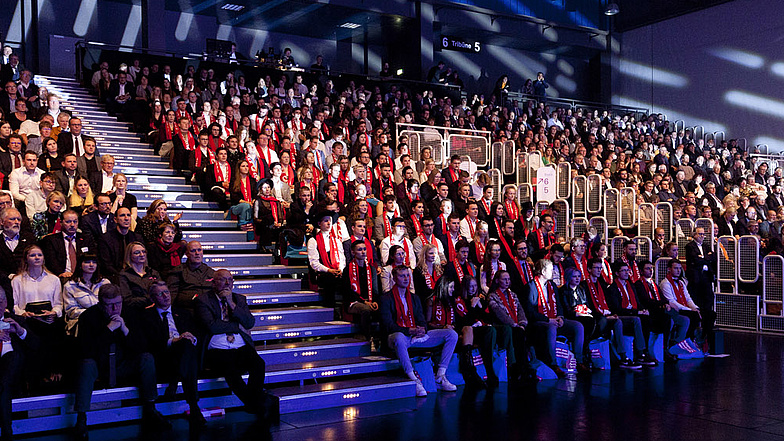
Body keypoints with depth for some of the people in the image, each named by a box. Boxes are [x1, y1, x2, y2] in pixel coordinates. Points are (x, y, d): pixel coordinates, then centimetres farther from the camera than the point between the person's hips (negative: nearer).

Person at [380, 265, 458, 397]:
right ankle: (414, 381, -36)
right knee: (399, 338, -45)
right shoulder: (386, 299, 1)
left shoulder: (414, 298, 21)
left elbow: (421, 320, 15)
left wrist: (422, 329, -11)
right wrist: (409, 331, -21)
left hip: (417, 336, 6)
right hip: (400, 335, -6)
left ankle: (440, 377, -11)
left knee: (452, 334, -9)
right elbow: (388, 325, -9)